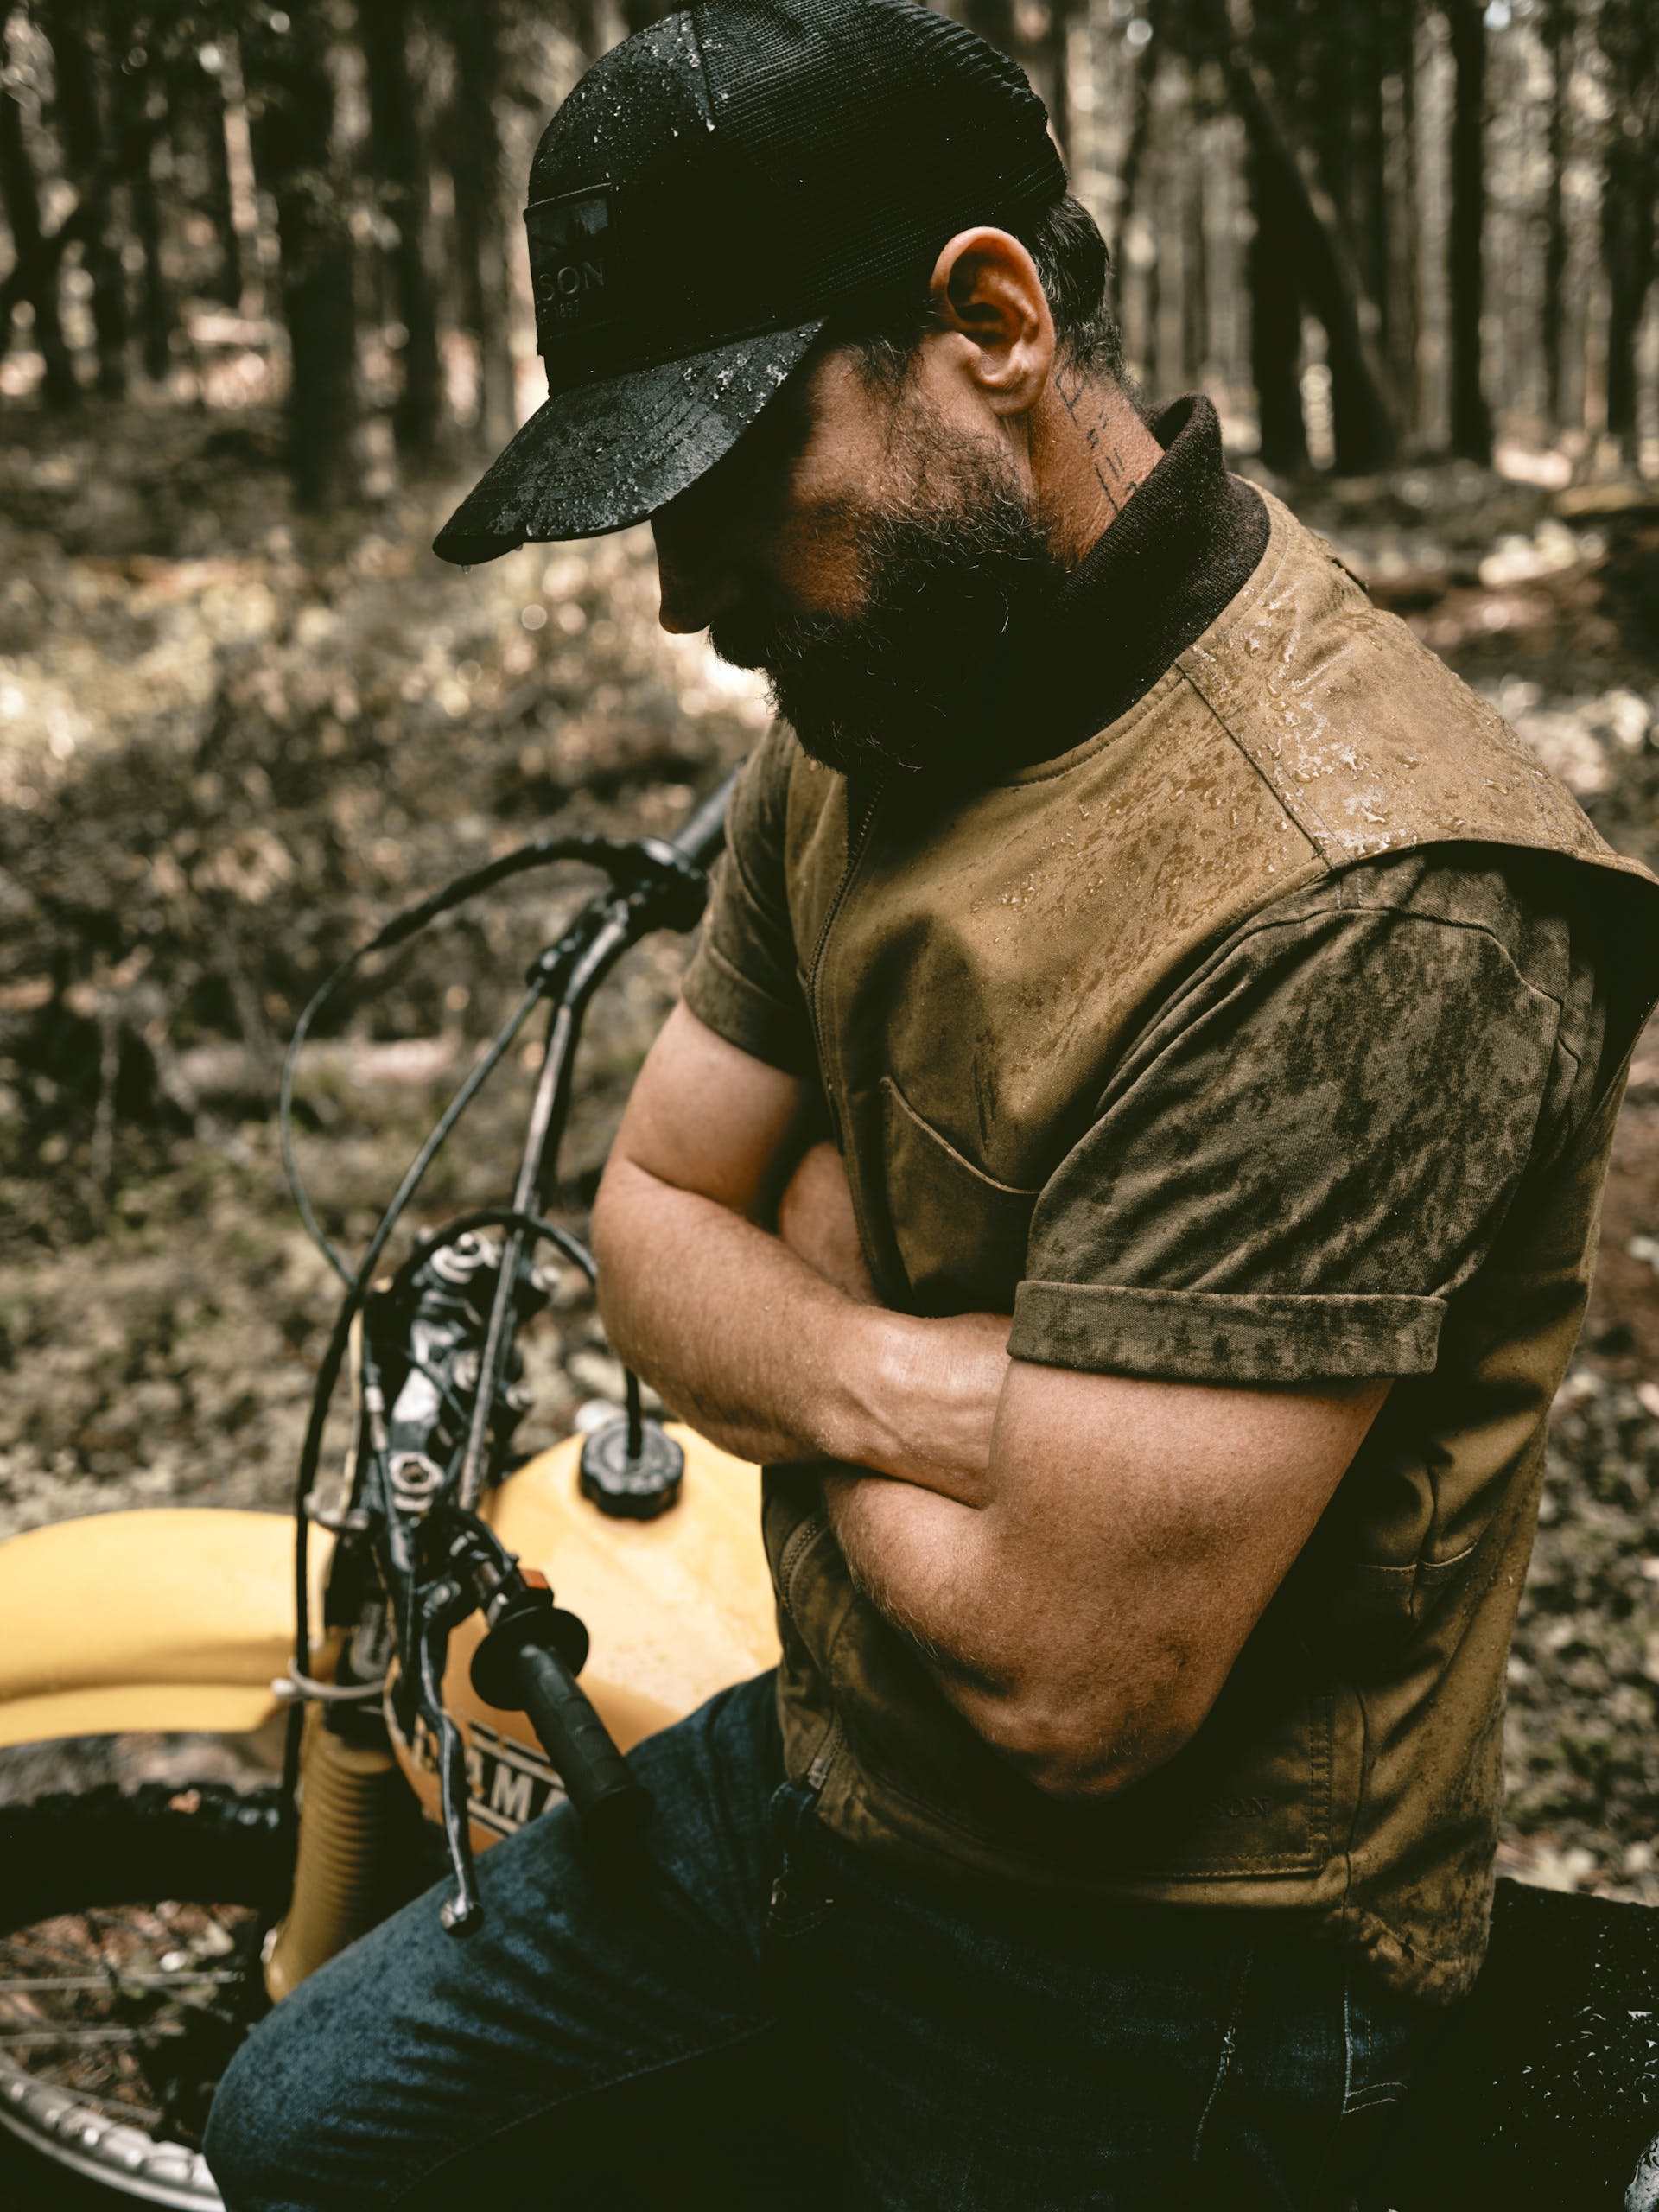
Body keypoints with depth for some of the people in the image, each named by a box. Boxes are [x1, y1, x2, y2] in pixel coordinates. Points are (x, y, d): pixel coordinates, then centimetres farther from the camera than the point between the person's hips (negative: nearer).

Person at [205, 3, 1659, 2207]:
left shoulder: (1353, 895, -30)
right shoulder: (867, 702, -2)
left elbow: (1063, 1680, -30)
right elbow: (654, 1220, 2)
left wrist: (804, 1330, -11)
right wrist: (899, 1384, -20)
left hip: (1150, 1992, -7)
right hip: (819, 1781, 8)